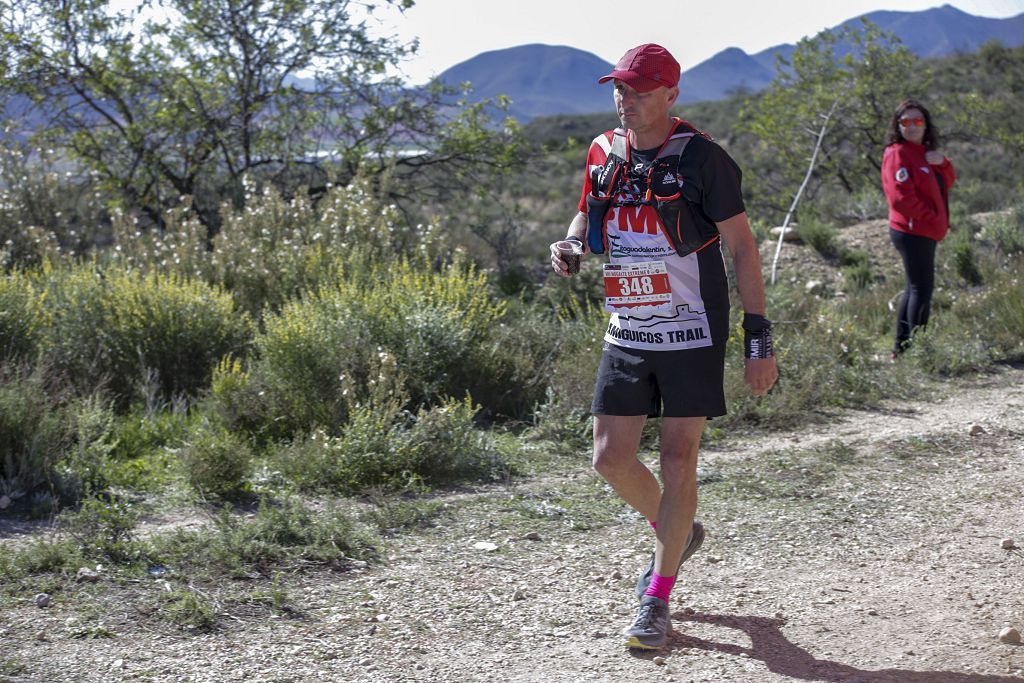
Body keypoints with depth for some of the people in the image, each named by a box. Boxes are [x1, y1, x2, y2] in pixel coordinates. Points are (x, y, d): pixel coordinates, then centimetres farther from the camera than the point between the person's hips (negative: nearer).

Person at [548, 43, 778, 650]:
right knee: (611, 458, 4)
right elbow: (588, 214, 22)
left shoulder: (700, 157, -11)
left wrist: (759, 340, -12)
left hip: (693, 332, -5)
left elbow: (742, 246, -9)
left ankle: (658, 598, 9)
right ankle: (676, 534, 33)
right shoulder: (604, 152, 5)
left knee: (678, 461, -3)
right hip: (626, 333, 5)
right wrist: (570, 246, -3)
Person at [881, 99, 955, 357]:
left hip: (926, 231, 10)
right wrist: (931, 216, -13)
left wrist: (943, 163, -5)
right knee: (922, 289, -9)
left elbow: (948, 182, 15)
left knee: (915, 289, 14)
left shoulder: (924, 152, 15)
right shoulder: (897, 153, -14)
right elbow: (901, 198, -22)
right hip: (912, 231, -10)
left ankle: (901, 347, 21)